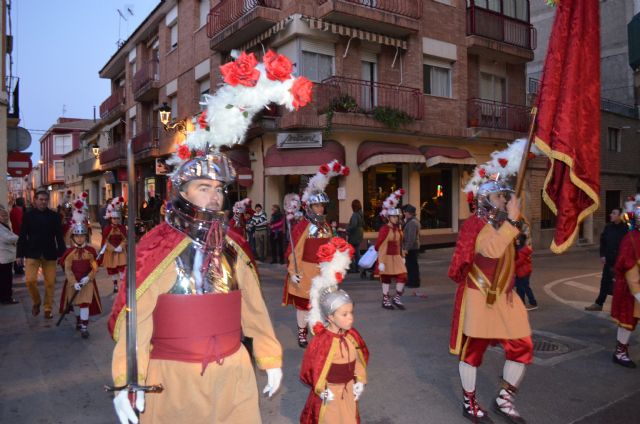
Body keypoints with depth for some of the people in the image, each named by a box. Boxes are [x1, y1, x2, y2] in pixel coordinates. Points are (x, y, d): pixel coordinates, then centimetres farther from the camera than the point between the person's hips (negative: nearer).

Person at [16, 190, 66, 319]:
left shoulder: (54, 215, 1)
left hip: (49, 254, 1)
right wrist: (20, 254, -2)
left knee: (50, 283, 4)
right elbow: (22, 236, 1)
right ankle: (36, 302, 17)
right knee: (30, 280, -10)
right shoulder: (28, 215, -1)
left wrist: (62, 254, -1)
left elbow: (59, 236, 2)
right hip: (32, 253, 0)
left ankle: (48, 309, 18)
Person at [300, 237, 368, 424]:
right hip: (330, 391, -5)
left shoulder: (352, 335, -8)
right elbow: (315, 367, -18)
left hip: (349, 388, 5)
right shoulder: (322, 340, -26)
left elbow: (359, 360, 4)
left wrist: (360, 381, 4)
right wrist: (322, 390, -12)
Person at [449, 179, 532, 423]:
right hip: (478, 297, -7)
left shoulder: (504, 225, 11)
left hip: (504, 296, 7)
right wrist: (511, 220, -27)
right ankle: (469, 403, 24)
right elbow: (492, 251, -31)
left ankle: (504, 399, 23)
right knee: (472, 349, 6)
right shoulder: (475, 225, -13)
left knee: (522, 346, 4)